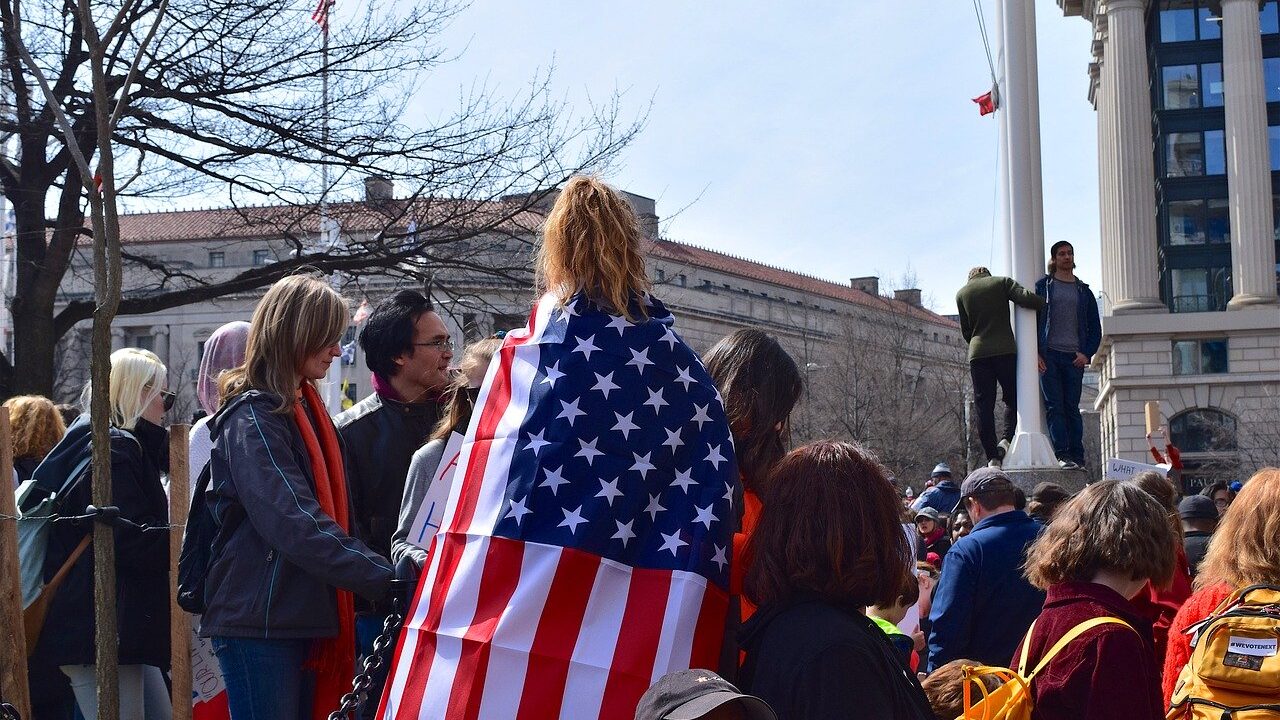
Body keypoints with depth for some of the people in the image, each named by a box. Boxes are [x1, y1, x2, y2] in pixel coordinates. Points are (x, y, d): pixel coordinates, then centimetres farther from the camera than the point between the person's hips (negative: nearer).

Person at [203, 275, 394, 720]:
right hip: (259, 622, -9)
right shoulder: (252, 416, -13)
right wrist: (385, 578, -27)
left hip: (303, 617, 9)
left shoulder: (305, 409, 15)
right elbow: (296, 526, -24)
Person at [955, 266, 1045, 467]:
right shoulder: (1002, 282, 6)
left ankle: (992, 457, -4)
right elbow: (1026, 298, -10)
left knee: (984, 406, 2)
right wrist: (1046, 304, 8)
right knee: (1013, 398, 12)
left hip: (978, 354, 2)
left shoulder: (962, 294, 13)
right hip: (1005, 351, -2)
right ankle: (1006, 439, -10)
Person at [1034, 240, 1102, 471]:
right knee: (1054, 407, -7)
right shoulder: (1043, 286, 9)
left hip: (1074, 357, 2)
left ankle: (1076, 456, 0)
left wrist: (1087, 354, 0)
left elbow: (1095, 328, 17)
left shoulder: (1084, 291, 17)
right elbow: (1031, 320, 3)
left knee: (1072, 408, 1)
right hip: (1048, 355, -2)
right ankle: (1062, 454, -10)